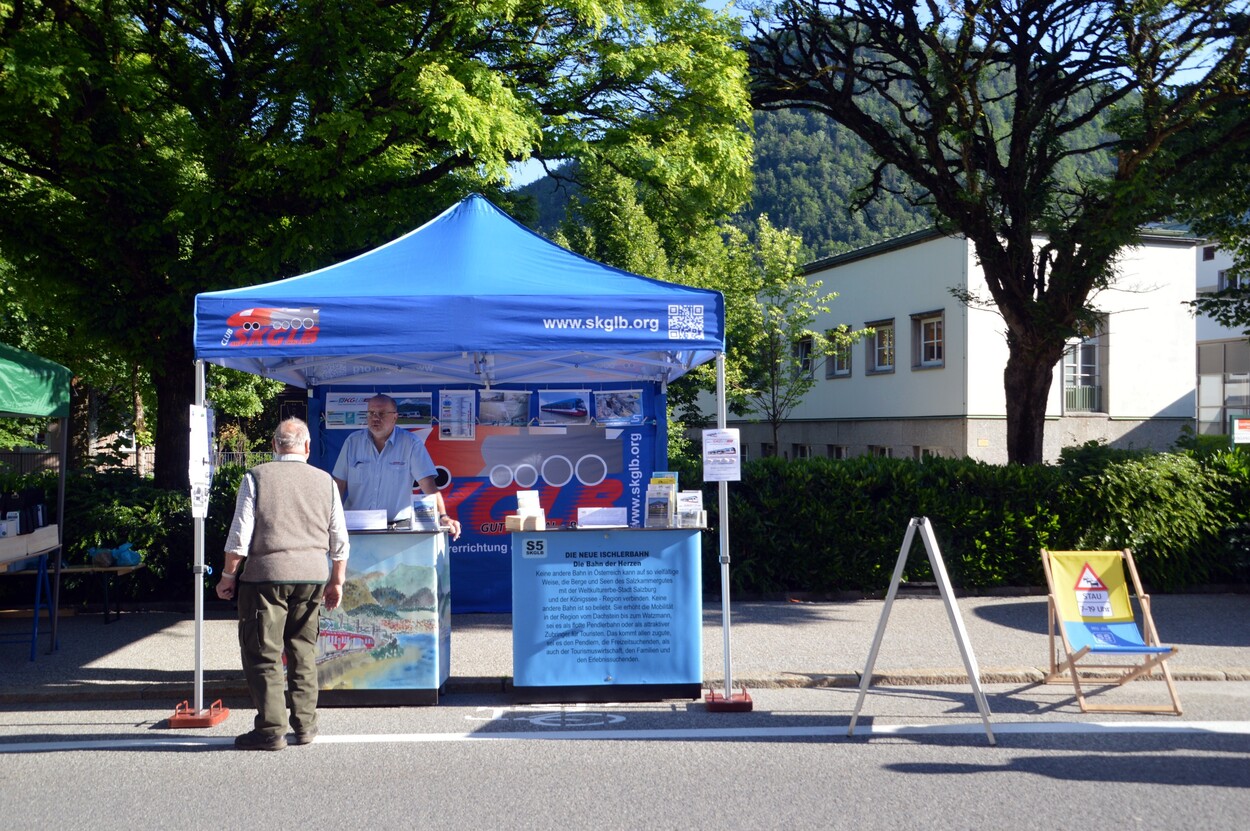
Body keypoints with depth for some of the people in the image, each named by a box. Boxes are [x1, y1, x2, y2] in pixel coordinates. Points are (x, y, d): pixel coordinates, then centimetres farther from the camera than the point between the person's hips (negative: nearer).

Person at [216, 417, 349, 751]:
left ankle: (271, 729, 2)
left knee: (263, 653, 2)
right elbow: (340, 541, 8)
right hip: (312, 576, 4)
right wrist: (337, 582, 17)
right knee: (303, 651, 13)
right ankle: (304, 724, 17)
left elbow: (240, 534, -6)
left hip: (266, 574, -3)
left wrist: (228, 576, 3)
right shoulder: (325, 481, 7)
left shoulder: (256, 477, -2)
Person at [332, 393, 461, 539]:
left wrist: (443, 516, -19)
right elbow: (340, 484, 8)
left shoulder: (411, 443, -3)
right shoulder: (353, 442, 6)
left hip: (397, 526, -2)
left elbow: (428, 484, -8)